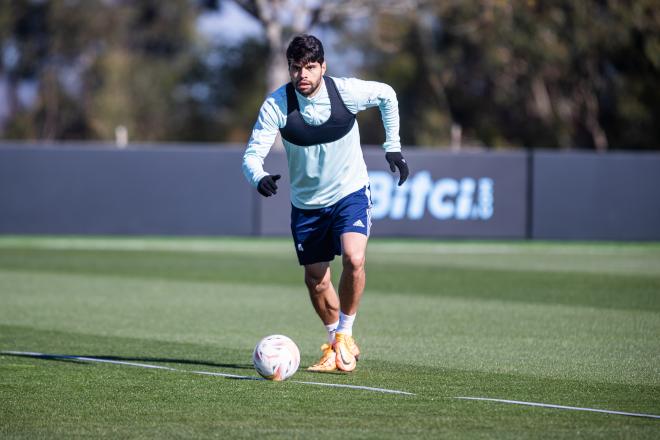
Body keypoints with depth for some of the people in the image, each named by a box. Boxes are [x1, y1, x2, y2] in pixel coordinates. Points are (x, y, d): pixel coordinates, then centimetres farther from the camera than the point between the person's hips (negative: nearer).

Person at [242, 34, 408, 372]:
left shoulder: (346, 91, -18)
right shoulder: (276, 104, -19)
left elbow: (387, 95, 3)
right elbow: (252, 153, -21)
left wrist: (392, 147, 3)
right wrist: (259, 177, -44)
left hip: (350, 193, -2)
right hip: (306, 202, 2)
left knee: (353, 259, -25)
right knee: (315, 280, 7)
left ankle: (344, 335, -4)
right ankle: (336, 345, 31)